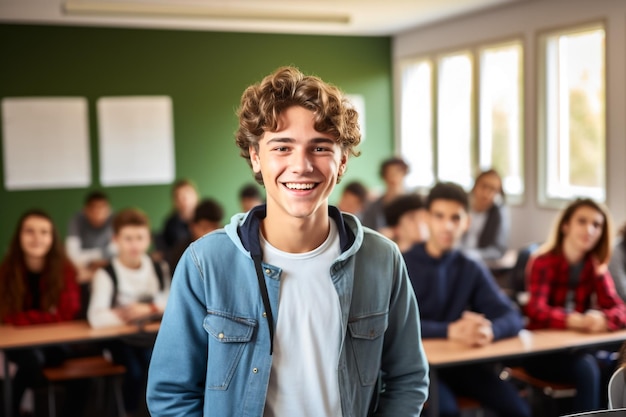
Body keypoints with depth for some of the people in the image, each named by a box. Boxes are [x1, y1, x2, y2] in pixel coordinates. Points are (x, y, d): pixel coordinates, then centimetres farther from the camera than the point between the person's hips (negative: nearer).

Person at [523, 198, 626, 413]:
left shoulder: (596, 267, 6)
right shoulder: (543, 262, -10)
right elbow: (536, 312, -25)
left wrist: (603, 319, -32)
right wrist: (576, 320, -44)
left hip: (579, 347, 5)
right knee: (586, 368, -31)